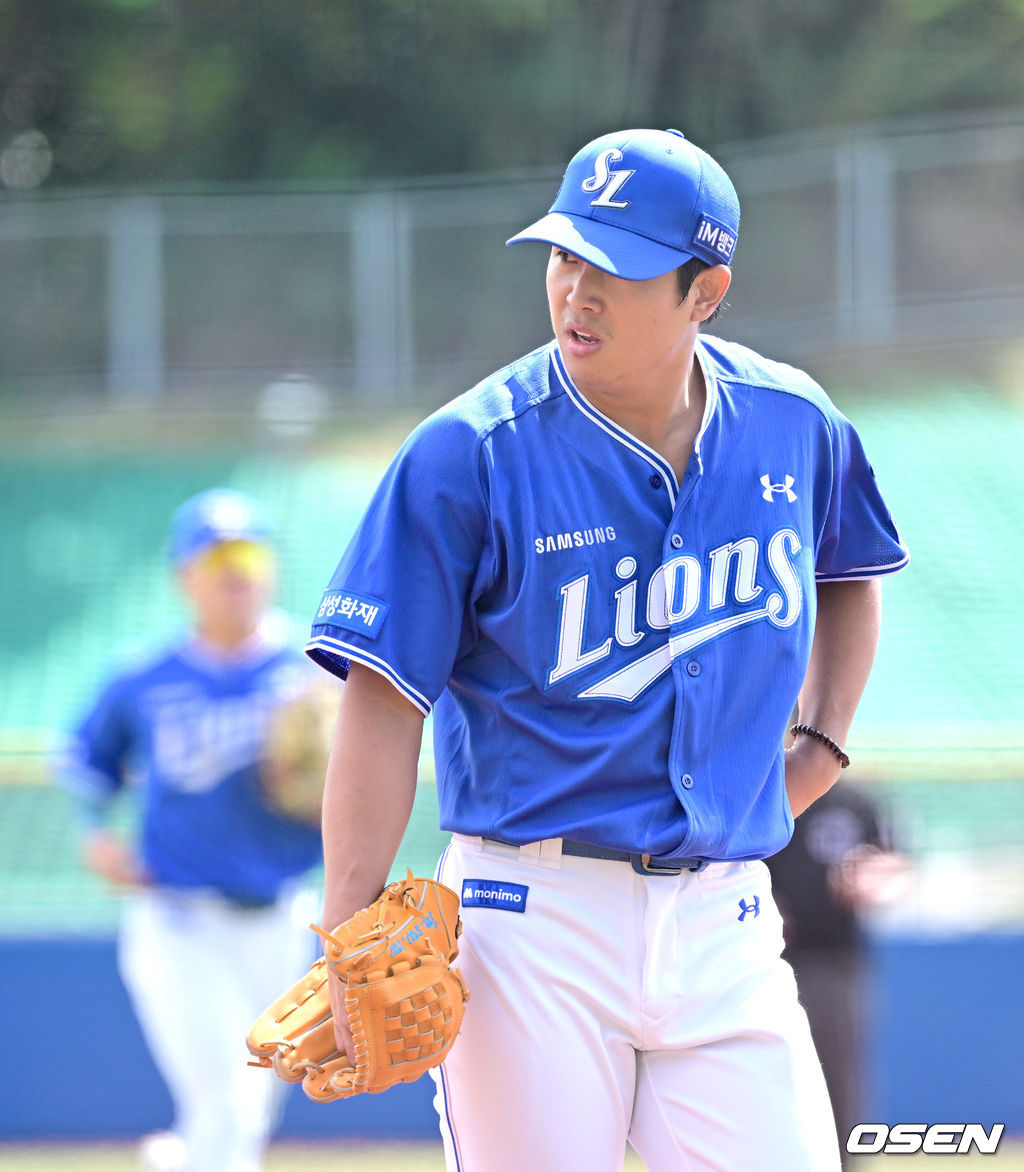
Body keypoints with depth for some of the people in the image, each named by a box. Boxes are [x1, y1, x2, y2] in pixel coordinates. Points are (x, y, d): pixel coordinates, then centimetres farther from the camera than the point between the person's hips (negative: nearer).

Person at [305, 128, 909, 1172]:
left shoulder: (793, 427, 5)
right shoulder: (468, 457, -9)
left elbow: (847, 574, 28)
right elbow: (384, 705, -10)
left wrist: (822, 746, 15)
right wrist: (353, 947, -15)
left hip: (724, 920, 3)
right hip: (533, 919, -3)